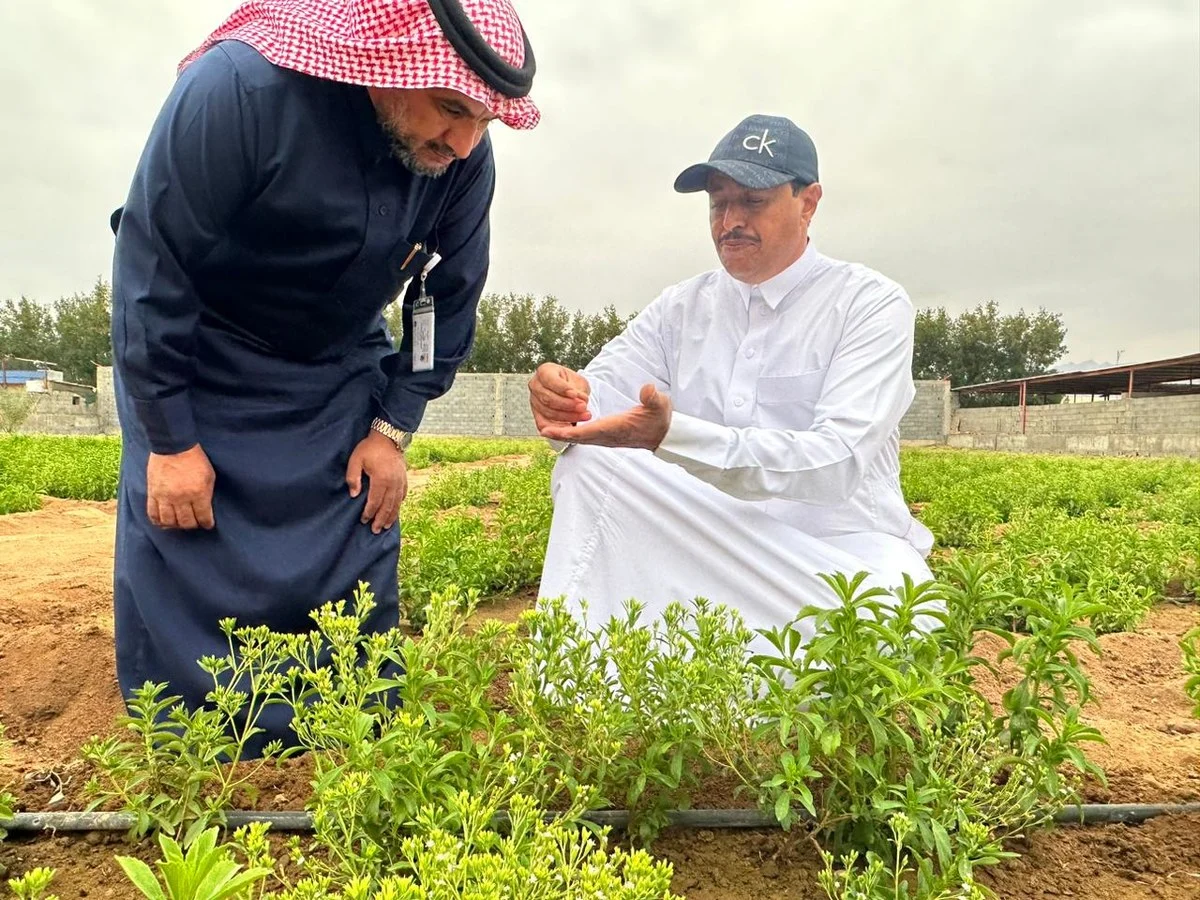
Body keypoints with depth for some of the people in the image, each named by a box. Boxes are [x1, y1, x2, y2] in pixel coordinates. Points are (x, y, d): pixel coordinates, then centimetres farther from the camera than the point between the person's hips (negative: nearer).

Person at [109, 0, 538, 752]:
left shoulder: (465, 161, -15)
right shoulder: (241, 88, -29)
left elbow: (450, 300, -2)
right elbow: (150, 264, -23)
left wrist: (394, 430, -6)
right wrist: (170, 440, -19)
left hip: (342, 376, 3)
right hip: (196, 370, -3)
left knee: (358, 588, 1)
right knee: (178, 585, -3)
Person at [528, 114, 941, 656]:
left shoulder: (872, 304, -7)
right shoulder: (681, 307, 9)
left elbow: (837, 463, -21)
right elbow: (600, 395, 0)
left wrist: (670, 435, -35)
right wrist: (562, 394, -28)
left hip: (839, 545, -3)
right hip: (707, 539, 4)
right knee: (586, 463, -16)